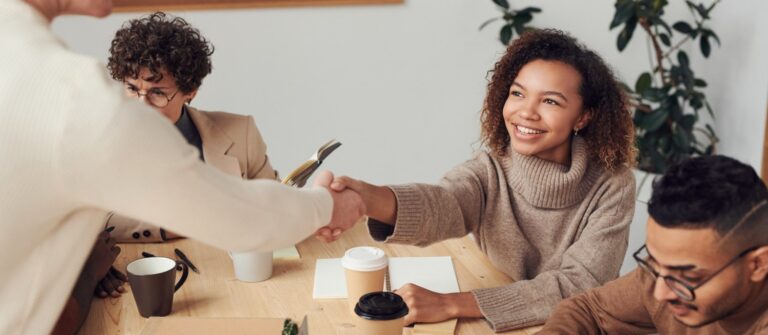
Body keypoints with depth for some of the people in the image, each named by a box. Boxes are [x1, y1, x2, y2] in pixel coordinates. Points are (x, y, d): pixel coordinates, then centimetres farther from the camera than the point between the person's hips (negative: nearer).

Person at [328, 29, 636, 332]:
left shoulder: (612, 186, -11)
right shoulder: (487, 173, -8)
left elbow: (580, 284, -20)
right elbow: (443, 204, -28)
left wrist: (450, 304, -28)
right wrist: (368, 198, -50)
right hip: (492, 327, 1)